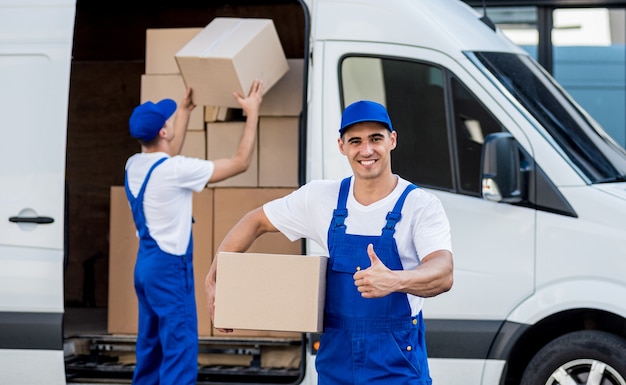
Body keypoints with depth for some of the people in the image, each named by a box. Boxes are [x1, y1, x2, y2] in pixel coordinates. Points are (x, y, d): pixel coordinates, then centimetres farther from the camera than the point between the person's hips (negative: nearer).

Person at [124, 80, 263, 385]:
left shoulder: (134, 165, 4)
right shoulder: (174, 170, -20)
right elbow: (240, 163, -13)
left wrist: (184, 110, 35)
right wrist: (252, 114, -4)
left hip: (145, 263, 9)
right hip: (170, 267, -9)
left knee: (150, 347, 14)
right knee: (180, 349, -7)